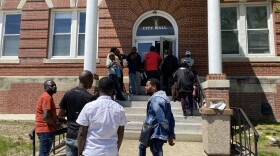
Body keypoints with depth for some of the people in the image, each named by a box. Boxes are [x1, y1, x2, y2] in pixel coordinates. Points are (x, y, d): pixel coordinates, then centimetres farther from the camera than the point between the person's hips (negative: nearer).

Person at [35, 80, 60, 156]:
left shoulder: (47, 96, 16)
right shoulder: (47, 97, -17)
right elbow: (46, 116, -26)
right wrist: (56, 125, -12)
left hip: (45, 129, 11)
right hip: (45, 130, -11)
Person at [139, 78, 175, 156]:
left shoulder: (155, 100, -20)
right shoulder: (163, 97, 11)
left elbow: (162, 120, -24)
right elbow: (171, 118, 11)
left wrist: (169, 134, -12)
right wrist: (171, 134, 11)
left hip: (156, 134, -10)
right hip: (157, 133, 10)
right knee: (142, 146, 26)